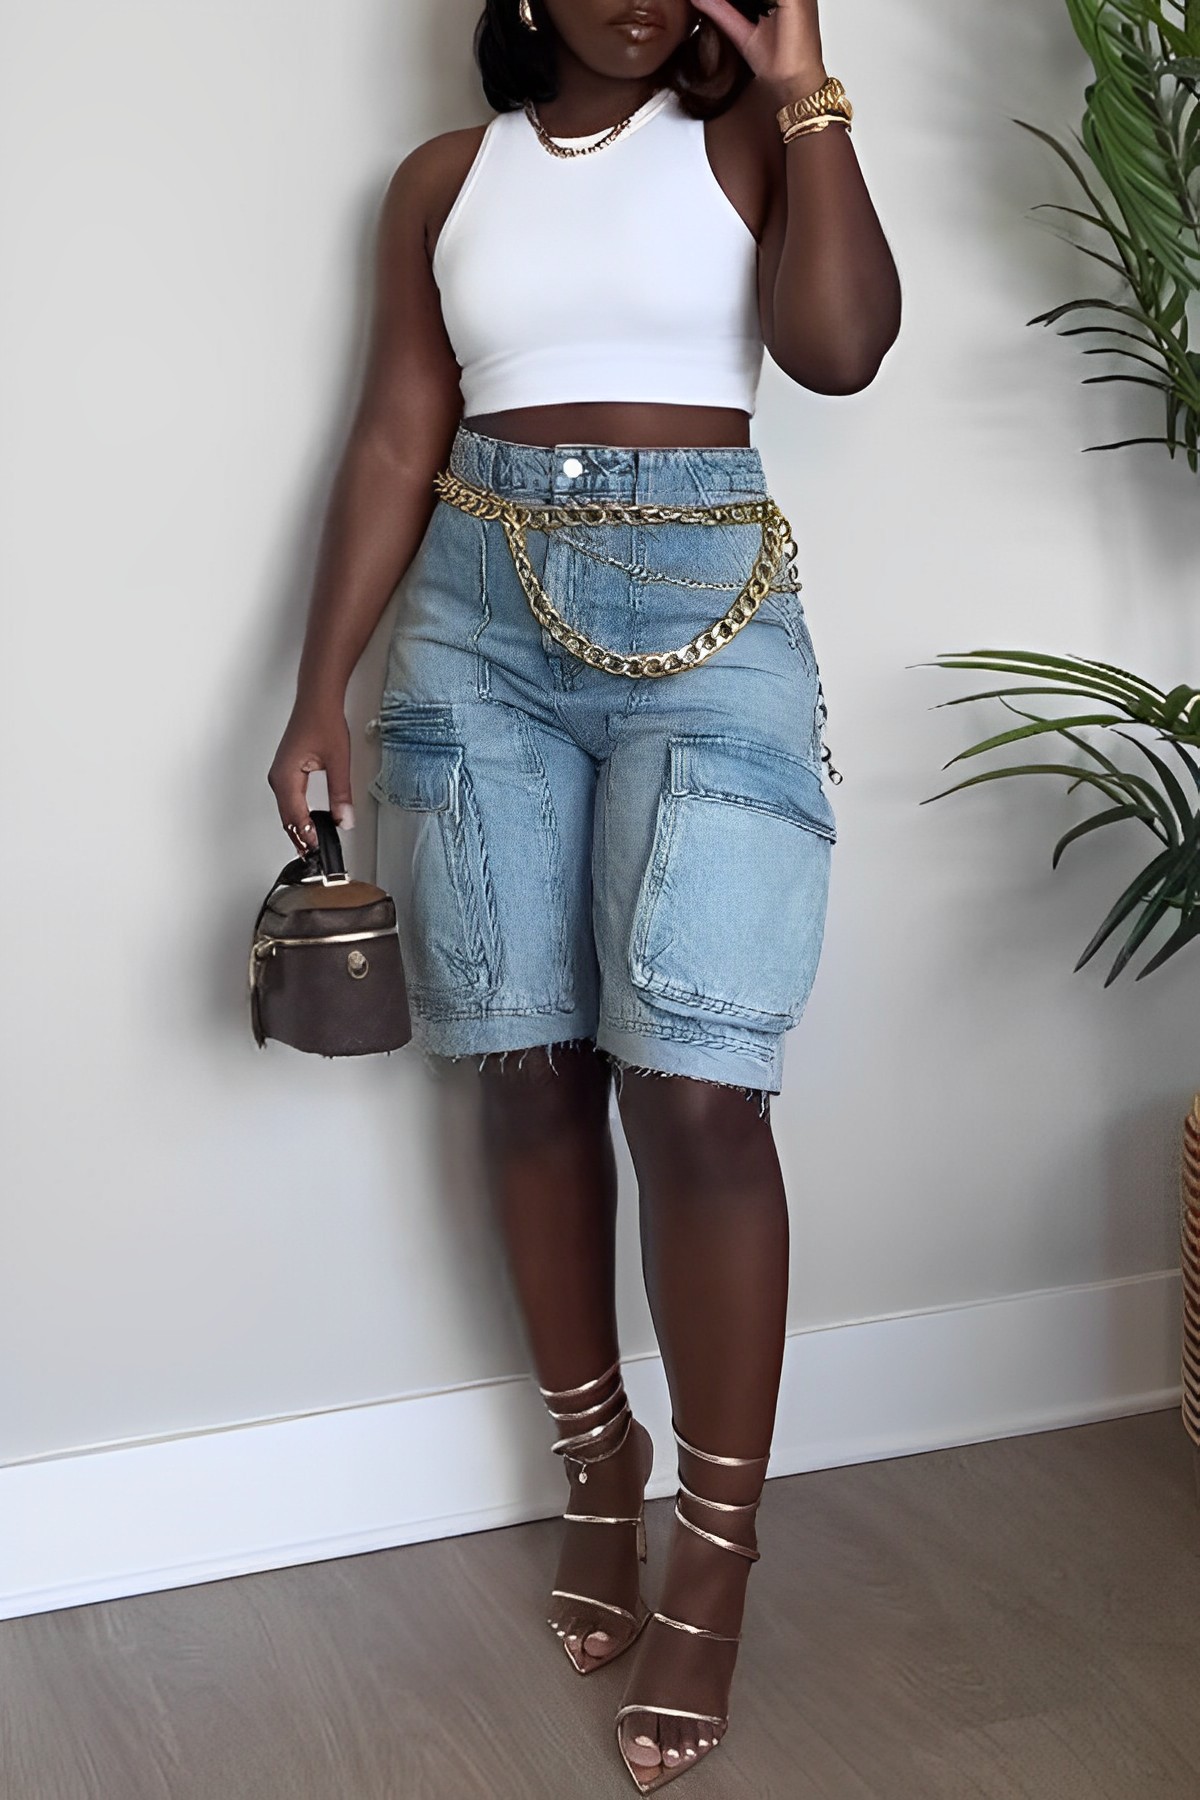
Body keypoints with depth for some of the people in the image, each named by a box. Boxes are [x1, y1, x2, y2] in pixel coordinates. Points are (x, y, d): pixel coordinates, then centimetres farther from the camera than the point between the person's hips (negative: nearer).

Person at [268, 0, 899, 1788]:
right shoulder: (444, 179, 14)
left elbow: (841, 346, -11)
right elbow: (395, 448, 10)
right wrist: (319, 688, 4)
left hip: (708, 620, -3)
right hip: (477, 630, 3)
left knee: (694, 1087, -10)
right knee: (529, 1071, 5)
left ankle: (714, 1561, 1)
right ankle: (597, 1463, 24)